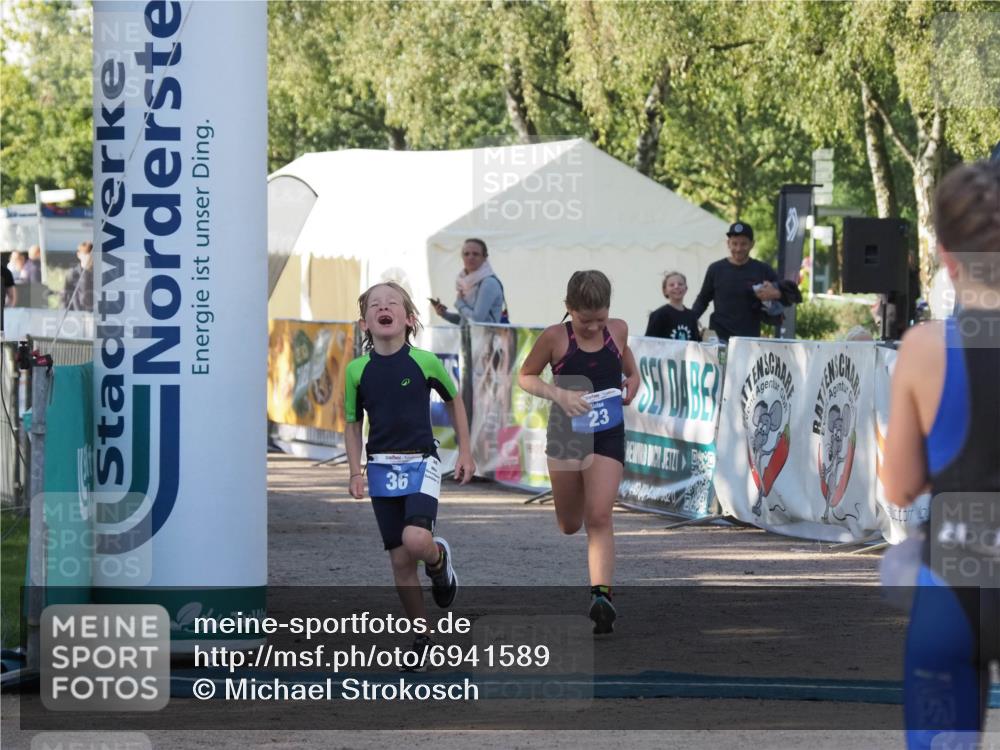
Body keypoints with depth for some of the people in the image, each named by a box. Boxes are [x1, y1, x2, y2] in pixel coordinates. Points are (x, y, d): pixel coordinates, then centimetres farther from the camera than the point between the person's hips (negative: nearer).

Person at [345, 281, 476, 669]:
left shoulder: (424, 362, -7)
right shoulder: (357, 370, -2)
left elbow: (454, 401, 9)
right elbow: (353, 423, 9)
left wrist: (465, 453, 9)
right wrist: (355, 472, 0)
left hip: (420, 463, -3)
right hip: (381, 467, 3)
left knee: (416, 540, -25)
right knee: (400, 559, 4)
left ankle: (439, 559, 12)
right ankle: (421, 635, 17)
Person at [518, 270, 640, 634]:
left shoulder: (618, 330, 0)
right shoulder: (556, 338, -9)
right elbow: (526, 376, 1)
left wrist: (632, 385, 3)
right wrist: (559, 394, -15)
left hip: (608, 434, 0)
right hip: (567, 432, 0)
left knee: (599, 517, -15)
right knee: (569, 525, 11)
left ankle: (601, 594, -21)